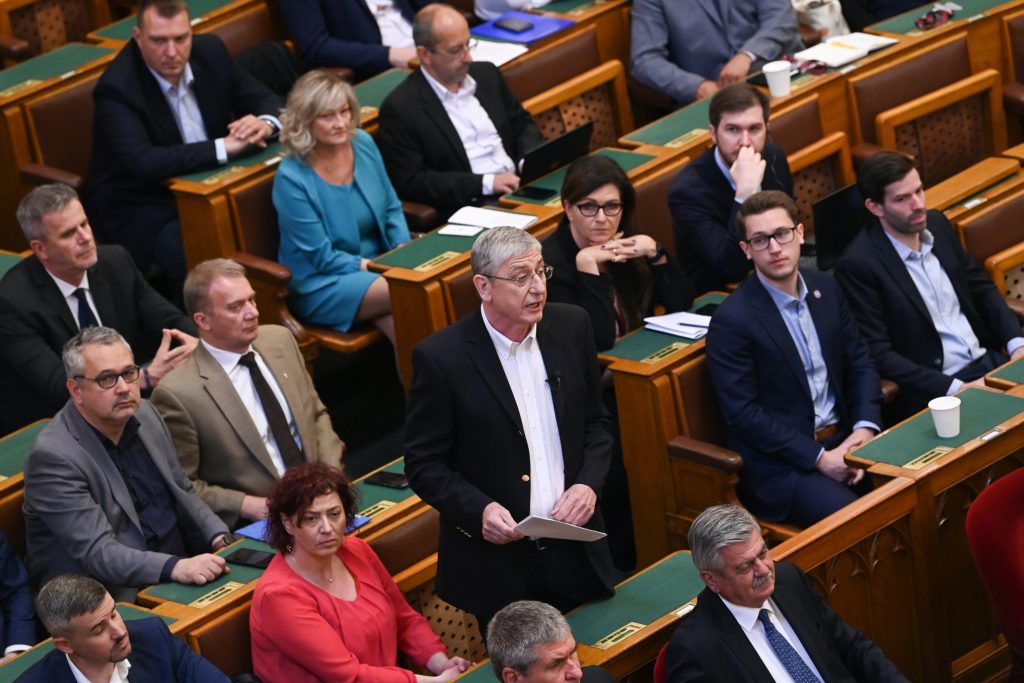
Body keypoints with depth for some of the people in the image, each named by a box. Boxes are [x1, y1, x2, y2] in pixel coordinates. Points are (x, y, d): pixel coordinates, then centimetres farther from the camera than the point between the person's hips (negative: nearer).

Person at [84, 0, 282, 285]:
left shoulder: (209, 51, -2)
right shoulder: (117, 88, -21)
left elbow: (266, 100, 7)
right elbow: (143, 163, -33)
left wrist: (265, 124, -18)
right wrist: (224, 146, -30)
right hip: (141, 208, -6)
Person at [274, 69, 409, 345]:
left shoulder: (363, 144, 1)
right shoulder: (292, 178, -15)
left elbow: (392, 208, 13)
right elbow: (322, 258, -13)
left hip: (376, 263, 5)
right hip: (321, 285, -5)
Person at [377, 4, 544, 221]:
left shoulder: (486, 74, 12)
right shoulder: (400, 108, -7)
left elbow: (522, 123, 23)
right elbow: (411, 182, -11)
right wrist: (485, 183, -16)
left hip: (520, 187, 7)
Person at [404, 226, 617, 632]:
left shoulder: (571, 326, 1)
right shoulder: (440, 357, -13)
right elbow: (423, 464, -7)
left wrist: (588, 484, -6)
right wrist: (479, 510, -22)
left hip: (575, 551, 4)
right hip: (497, 564, -4)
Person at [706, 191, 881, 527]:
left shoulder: (825, 288, 8)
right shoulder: (731, 320, -12)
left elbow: (860, 363, 14)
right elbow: (743, 414, -13)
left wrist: (865, 427, -5)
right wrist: (818, 458, -16)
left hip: (840, 440, 6)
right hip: (779, 464, -6)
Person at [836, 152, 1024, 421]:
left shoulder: (937, 224, 6)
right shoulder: (858, 265, -14)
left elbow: (982, 288, 17)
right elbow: (878, 354, -15)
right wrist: (955, 389, -20)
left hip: (989, 359, 7)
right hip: (933, 390, -7)